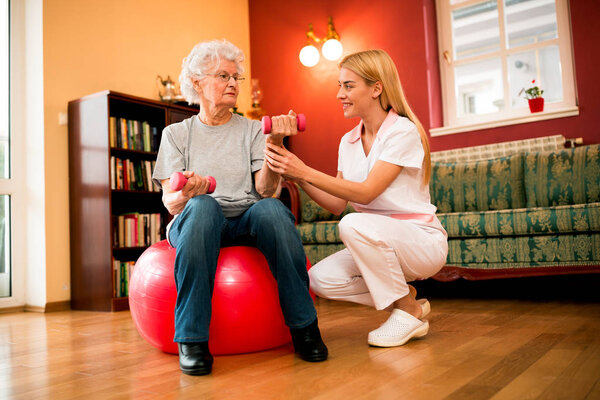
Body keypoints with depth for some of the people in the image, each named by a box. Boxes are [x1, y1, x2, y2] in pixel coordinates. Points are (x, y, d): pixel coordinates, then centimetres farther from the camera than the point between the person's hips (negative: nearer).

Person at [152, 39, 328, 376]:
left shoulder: (252, 130, 14)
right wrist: (187, 194, -22)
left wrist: (274, 144, -17)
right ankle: (192, 339, -33)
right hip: (196, 222, -1)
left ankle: (304, 326, -25)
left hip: (247, 222, 1)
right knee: (203, 205, -36)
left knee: (272, 208, -34)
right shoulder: (176, 134, 13)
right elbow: (170, 202, 2)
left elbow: (265, 189, -1)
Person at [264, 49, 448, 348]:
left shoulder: (403, 132, -14)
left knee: (354, 224, -33)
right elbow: (337, 204, 3)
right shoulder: (348, 142, 7)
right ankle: (405, 298, 5)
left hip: (423, 240, -6)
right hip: (379, 243, 7)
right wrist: (297, 177, -9)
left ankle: (409, 313, -12)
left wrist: (306, 172, -25)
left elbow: (366, 192, -22)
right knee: (319, 279, -14)